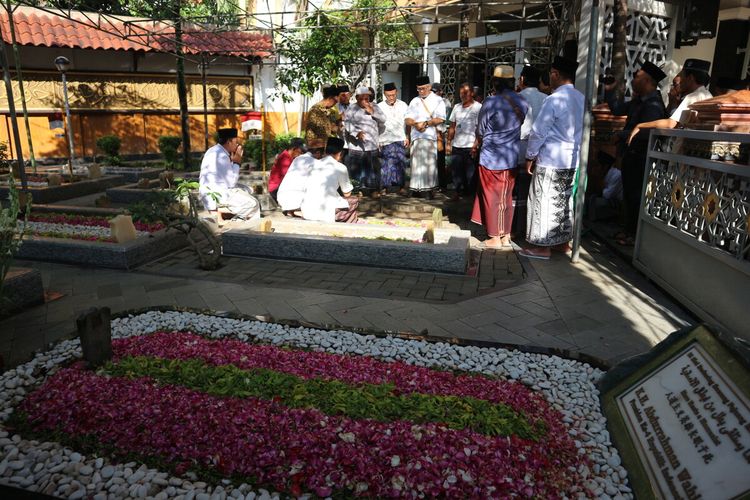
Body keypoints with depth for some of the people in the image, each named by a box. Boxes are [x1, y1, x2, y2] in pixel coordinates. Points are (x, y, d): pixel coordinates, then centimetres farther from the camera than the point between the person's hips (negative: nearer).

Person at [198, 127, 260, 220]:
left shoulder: (215, 151, 10)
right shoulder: (221, 156, -21)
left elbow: (228, 179, 12)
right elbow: (231, 183, -18)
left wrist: (233, 161, 1)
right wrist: (236, 162, -9)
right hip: (214, 195, -11)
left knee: (248, 191, 19)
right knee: (253, 204, -12)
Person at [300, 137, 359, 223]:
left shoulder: (315, 164, 15)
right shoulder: (341, 167, 0)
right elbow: (347, 194, 10)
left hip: (306, 213, 6)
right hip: (326, 213, -5)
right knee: (354, 201, 19)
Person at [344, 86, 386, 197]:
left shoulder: (374, 107, 12)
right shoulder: (352, 108, 2)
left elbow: (383, 120, 3)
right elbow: (347, 123, -9)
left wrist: (373, 112, -10)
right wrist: (357, 132, -23)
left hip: (372, 144, 3)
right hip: (356, 145, -2)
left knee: (373, 167, 4)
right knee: (355, 167, -1)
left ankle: (374, 189, 13)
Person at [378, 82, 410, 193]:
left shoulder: (403, 105, 5)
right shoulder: (379, 107, 1)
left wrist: (407, 137, 3)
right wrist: (377, 141, -4)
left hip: (400, 140, 1)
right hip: (385, 141, -1)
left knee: (400, 163, 3)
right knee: (386, 164, -2)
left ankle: (401, 186, 11)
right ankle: (385, 186, 6)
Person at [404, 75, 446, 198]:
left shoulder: (437, 100, 7)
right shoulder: (414, 101, 19)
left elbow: (440, 119, -6)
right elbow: (407, 120, 11)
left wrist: (426, 123, -17)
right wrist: (415, 123, -10)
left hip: (431, 136, -3)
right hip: (416, 136, 3)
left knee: (430, 162, -6)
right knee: (416, 162, 0)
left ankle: (429, 188, -2)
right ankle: (416, 188, 3)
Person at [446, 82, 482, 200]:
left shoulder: (478, 107, -4)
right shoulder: (457, 107, 13)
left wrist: (475, 145, -16)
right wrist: (448, 143, 11)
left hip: (470, 146, -5)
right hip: (456, 146, 5)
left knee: (470, 173, 1)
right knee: (456, 171, 8)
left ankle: (470, 194, 11)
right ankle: (457, 191, 20)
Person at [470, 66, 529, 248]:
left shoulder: (490, 102, -14)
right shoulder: (522, 102, -1)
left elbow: (480, 132, -5)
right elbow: (519, 126, 6)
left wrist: (481, 139, 15)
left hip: (491, 158, -5)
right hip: (512, 158, 5)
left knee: (492, 198, 7)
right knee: (506, 198, 15)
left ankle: (495, 238, 13)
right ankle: (506, 236, 22)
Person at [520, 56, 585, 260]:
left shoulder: (554, 99, -16)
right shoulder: (581, 99, 8)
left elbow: (538, 132, -14)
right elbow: (582, 131, 13)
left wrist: (530, 156, -4)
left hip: (551, 161, -8)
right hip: (573, 161, 8)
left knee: (544, 203, 1)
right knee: (566, 202, 15)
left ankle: (542, 246, 7)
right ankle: (563, 241, 25)